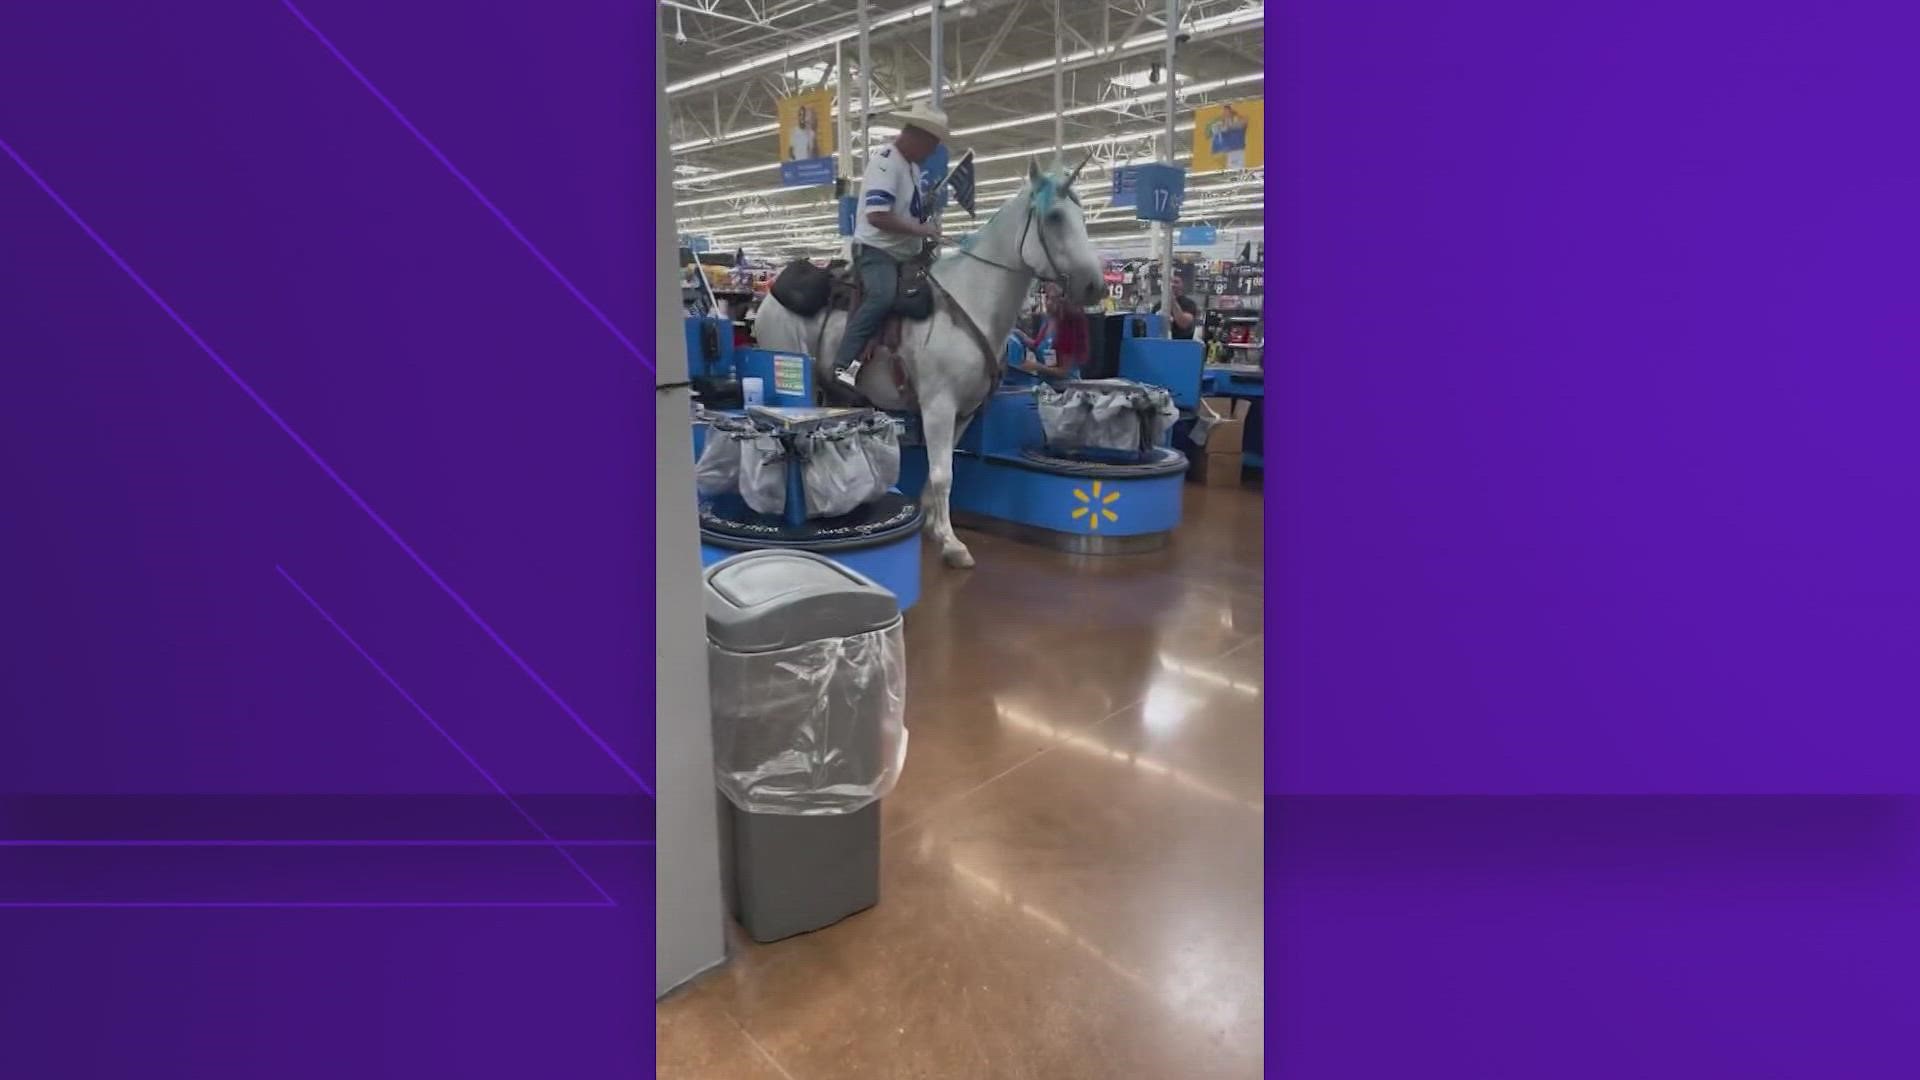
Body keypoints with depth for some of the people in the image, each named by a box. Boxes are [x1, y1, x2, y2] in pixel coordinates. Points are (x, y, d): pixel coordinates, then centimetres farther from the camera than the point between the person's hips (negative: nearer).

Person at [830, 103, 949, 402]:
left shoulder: (912, 166, 15)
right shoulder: (885, 162, -15)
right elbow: (877, 216, -25)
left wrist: (930, 202, 3)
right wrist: (920, 230, -21)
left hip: (904, 254, 11)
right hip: (876, 249, -10)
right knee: (882, 297, -34)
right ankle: (844, 365, -34)